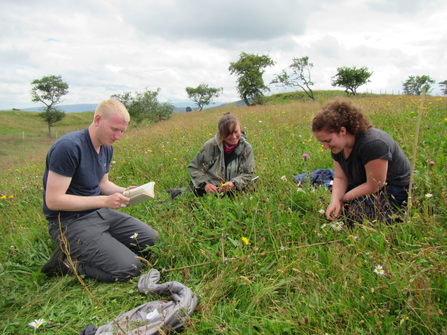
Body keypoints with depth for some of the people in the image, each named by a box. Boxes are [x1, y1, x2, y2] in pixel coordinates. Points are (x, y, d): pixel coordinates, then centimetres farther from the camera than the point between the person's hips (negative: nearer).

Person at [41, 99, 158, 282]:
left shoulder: (107, 147, 6)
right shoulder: (68, 147, -22)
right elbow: (53, 200, -22)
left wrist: (125, 191, -3)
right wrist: (104, 201, -25)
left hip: (100, 213, 9)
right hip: (70, 222, -9)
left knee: (152, 239, 5)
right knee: (129, 268, -19)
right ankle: (68, 261, -1)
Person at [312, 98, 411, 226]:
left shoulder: (372, 144, -33)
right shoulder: (338, 145, -7)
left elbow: (374, 186, -26)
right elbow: (340, 178, -5)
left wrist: (343, 199, -18)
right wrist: (335, 200, -24)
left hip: (394, 189, -8)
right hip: (368, 182, 8)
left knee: (355, 216, -24)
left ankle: (398, 213, -2)